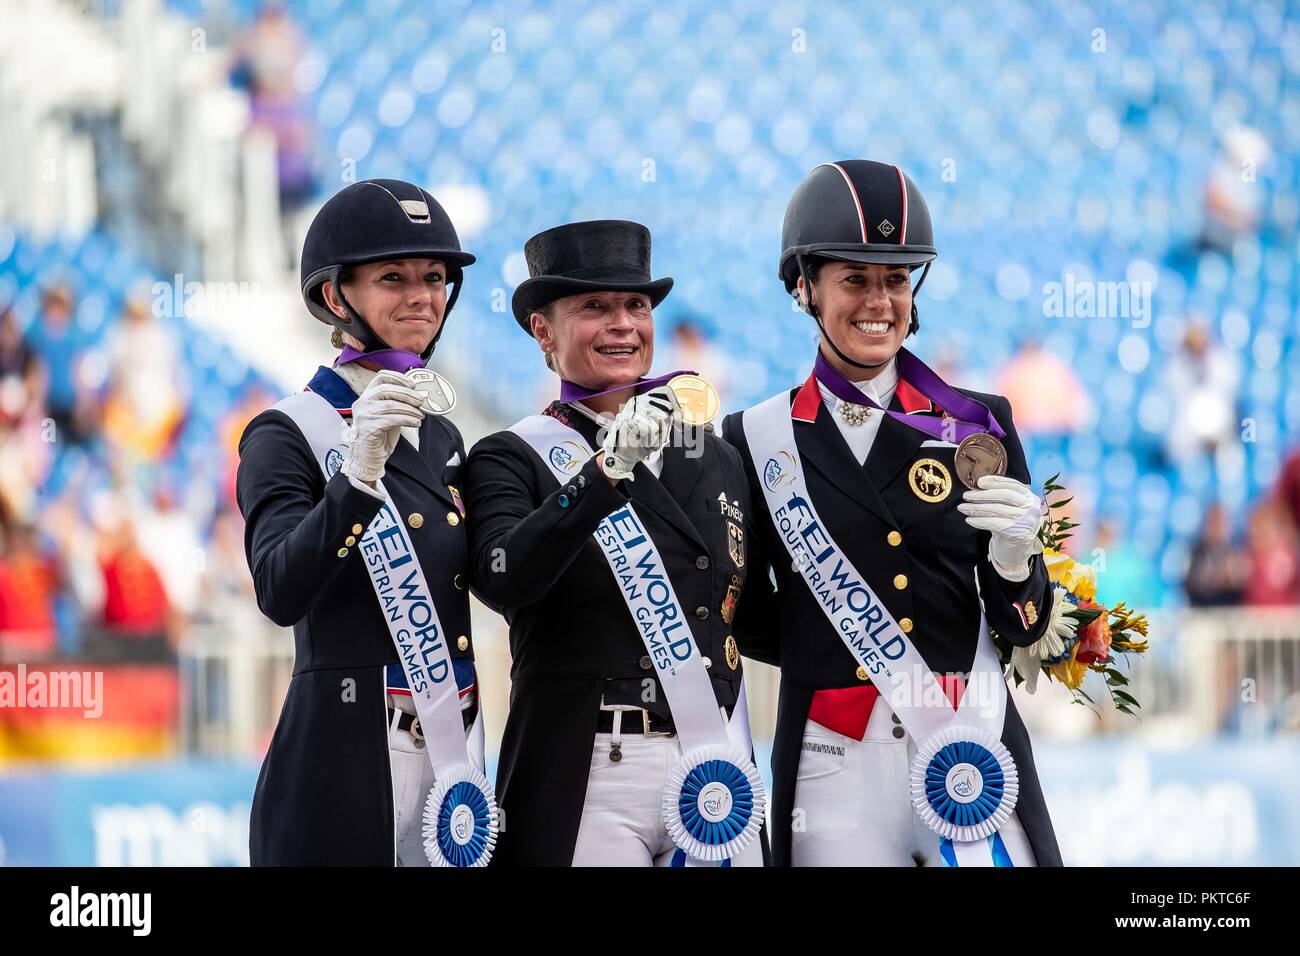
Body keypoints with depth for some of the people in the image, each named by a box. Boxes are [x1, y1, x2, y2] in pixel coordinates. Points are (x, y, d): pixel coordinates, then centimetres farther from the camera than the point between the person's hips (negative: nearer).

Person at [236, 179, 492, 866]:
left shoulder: (443, 437, 15)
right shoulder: (288, 436, -7)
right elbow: (281, 594, -22)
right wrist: (358, 474, -32)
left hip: (451, 752, 6)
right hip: (343, 762, -6)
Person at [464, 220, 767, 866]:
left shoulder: (715, 460, 15)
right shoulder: (510, 460, 0)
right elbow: (503, 581, -19)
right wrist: (606, 471, -27)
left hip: (714, 779, 4)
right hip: (583, 784, -4)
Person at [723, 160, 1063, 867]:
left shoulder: (975, 425, 7)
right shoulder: (757, 439, 5)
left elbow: (1023, 628, 6)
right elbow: (746, 622, 11)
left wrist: (1013, 557, -12)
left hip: (975, 749, 1)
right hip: (835, 772, 0)